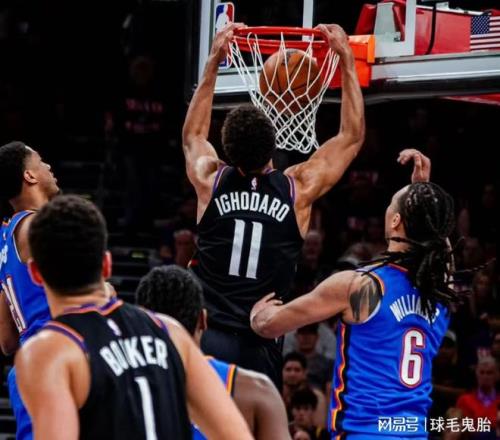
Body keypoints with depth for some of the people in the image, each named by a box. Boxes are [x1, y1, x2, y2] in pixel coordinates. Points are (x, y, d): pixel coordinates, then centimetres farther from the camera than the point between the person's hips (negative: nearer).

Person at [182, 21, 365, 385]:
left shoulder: (211, 182, 4)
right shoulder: (299, 189, 0)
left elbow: (193, 134, 28)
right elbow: (353, 135, 15)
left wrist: (214, 62, 30)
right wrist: (346, 59, 19)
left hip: (205, 339, 1)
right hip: (259, 348, -1)